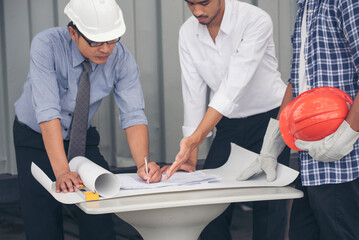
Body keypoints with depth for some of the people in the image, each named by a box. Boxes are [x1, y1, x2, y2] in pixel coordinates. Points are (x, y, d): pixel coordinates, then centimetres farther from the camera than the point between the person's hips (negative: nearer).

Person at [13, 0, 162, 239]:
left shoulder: (122, 59, -20)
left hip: (82, 138, 2)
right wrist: (62, 171, -46)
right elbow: (47, 111, -37)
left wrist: (143, 163, -40)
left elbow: (133, 115, -23)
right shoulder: (46, 45, -30)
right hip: (37, 137, -2)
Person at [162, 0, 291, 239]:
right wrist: (191, 157, -8)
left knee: (268, 206, -8)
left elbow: (234, 86, -30)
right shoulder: (188, 33, -5)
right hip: (229, 123, 5)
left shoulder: (256, 20, -23)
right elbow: (193, 93, -3)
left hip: (269, 118, -5)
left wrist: (195, 139, -37)